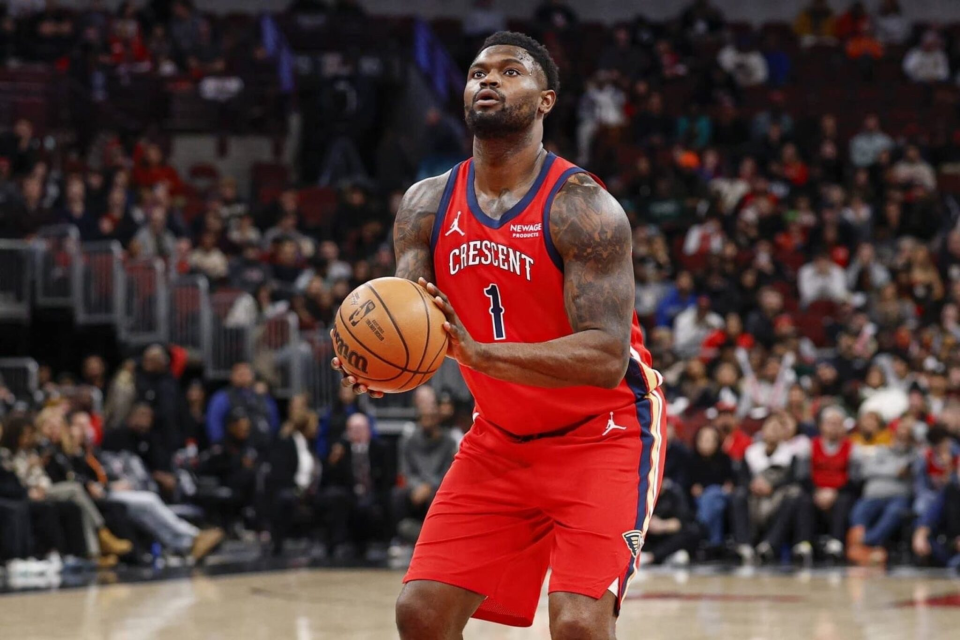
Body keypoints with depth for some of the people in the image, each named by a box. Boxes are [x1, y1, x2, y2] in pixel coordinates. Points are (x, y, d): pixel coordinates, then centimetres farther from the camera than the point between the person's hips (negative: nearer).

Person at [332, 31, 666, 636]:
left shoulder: (581, 206, -21)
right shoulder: (428, 205, -2)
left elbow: (606, 356, -28)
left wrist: (479, 352, -39)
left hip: (603, 433, -6)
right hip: (501, 439, 6)